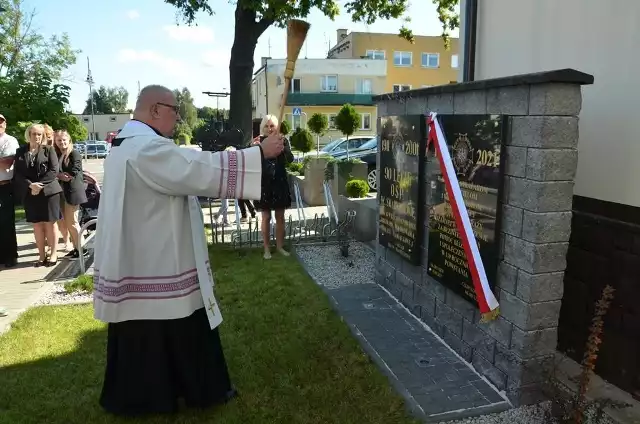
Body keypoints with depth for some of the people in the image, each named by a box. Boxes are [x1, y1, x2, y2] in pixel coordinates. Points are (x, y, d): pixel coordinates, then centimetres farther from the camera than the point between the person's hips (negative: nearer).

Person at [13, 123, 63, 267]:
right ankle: (42, 255, 15)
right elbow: (18, 174, 3)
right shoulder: (20, 151, 9)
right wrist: (31, 185, -13)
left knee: (49, 224, 2)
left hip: (48, 192, -3)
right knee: (37, 226, 6)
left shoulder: (49, 149, 2)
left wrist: (40, 185, -15)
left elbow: (54, 171, -7)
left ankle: (53, 254, 11)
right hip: (31, 194, 3)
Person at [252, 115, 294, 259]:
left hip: (280, 183, 2)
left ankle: (280, 246, 22)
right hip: (264, 184, -2)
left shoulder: (283, 141, 0)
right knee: (266, 217, 4)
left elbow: (290, 159, -14)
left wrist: (281, 146, -31)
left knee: (280, 217, 10)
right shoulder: (259, 141, -3)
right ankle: (267, 248, 13)